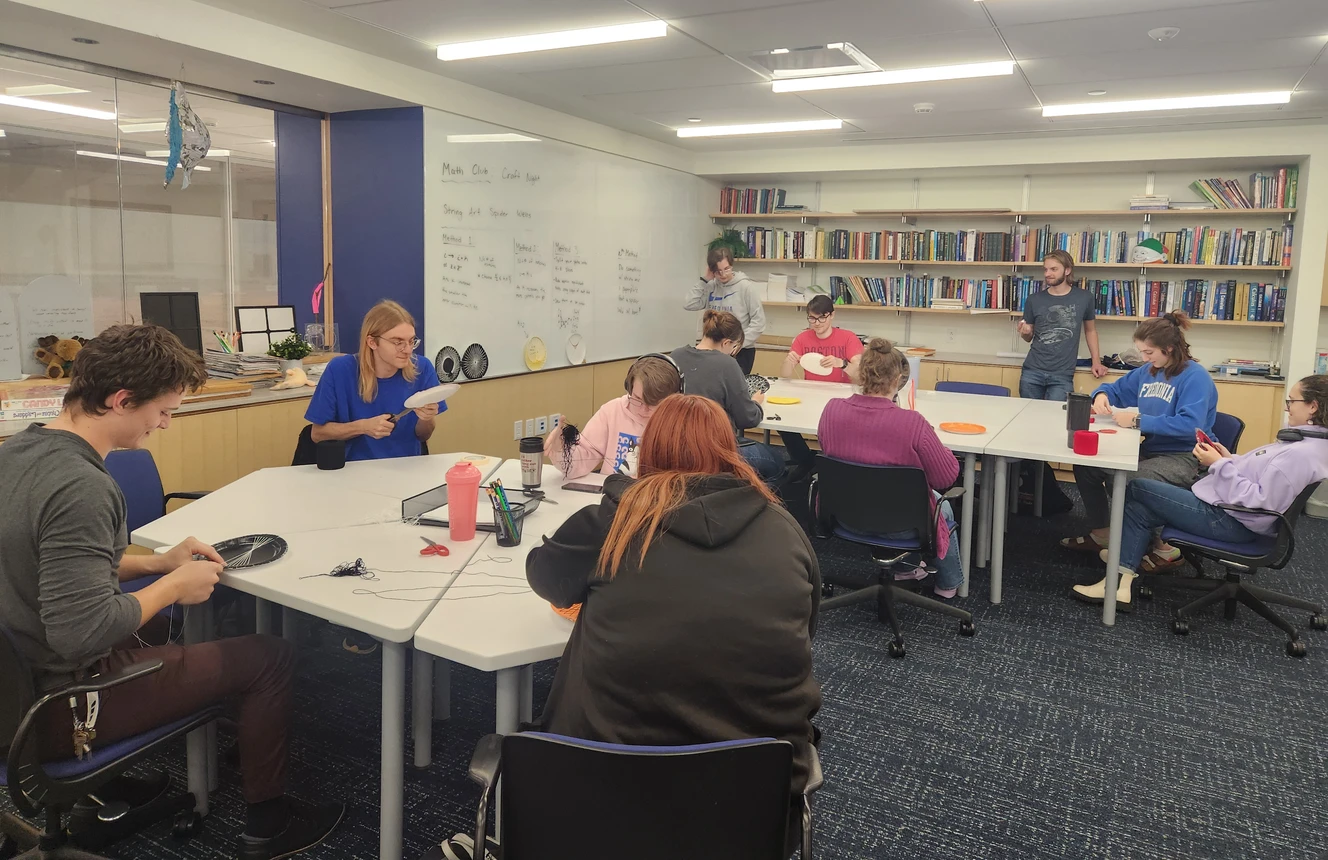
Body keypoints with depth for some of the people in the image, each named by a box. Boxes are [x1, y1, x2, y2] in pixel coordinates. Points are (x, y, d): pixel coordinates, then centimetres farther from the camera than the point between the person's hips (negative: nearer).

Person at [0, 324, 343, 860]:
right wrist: (174, 585, -18)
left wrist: (159, 563, 5)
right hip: (59, 709, -9)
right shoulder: (81, 487, -30)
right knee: (272, 658, 1)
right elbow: (81, 632, -34)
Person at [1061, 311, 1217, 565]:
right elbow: (1116, 388, 25)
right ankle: (1101, 535, 13)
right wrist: (1102, 395, 0)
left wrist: (1139, 420, -28)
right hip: (1149, 450, 9)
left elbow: (1190, 425, -29)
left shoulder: (1195, 376, -15)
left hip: (1184, 458, -9)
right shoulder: (1147, 372, 9)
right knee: (1085, 465, 2)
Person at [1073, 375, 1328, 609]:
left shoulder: (1303, 453, -23)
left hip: (1230, 521, -11)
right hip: (1225, 507, 11)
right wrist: (1229, 459, 4)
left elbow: (1260, 504, -28)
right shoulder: (1302, 440, 9)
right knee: (1140, 508, 8)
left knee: (1136, 490, -3)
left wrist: (1220, 465, -21)